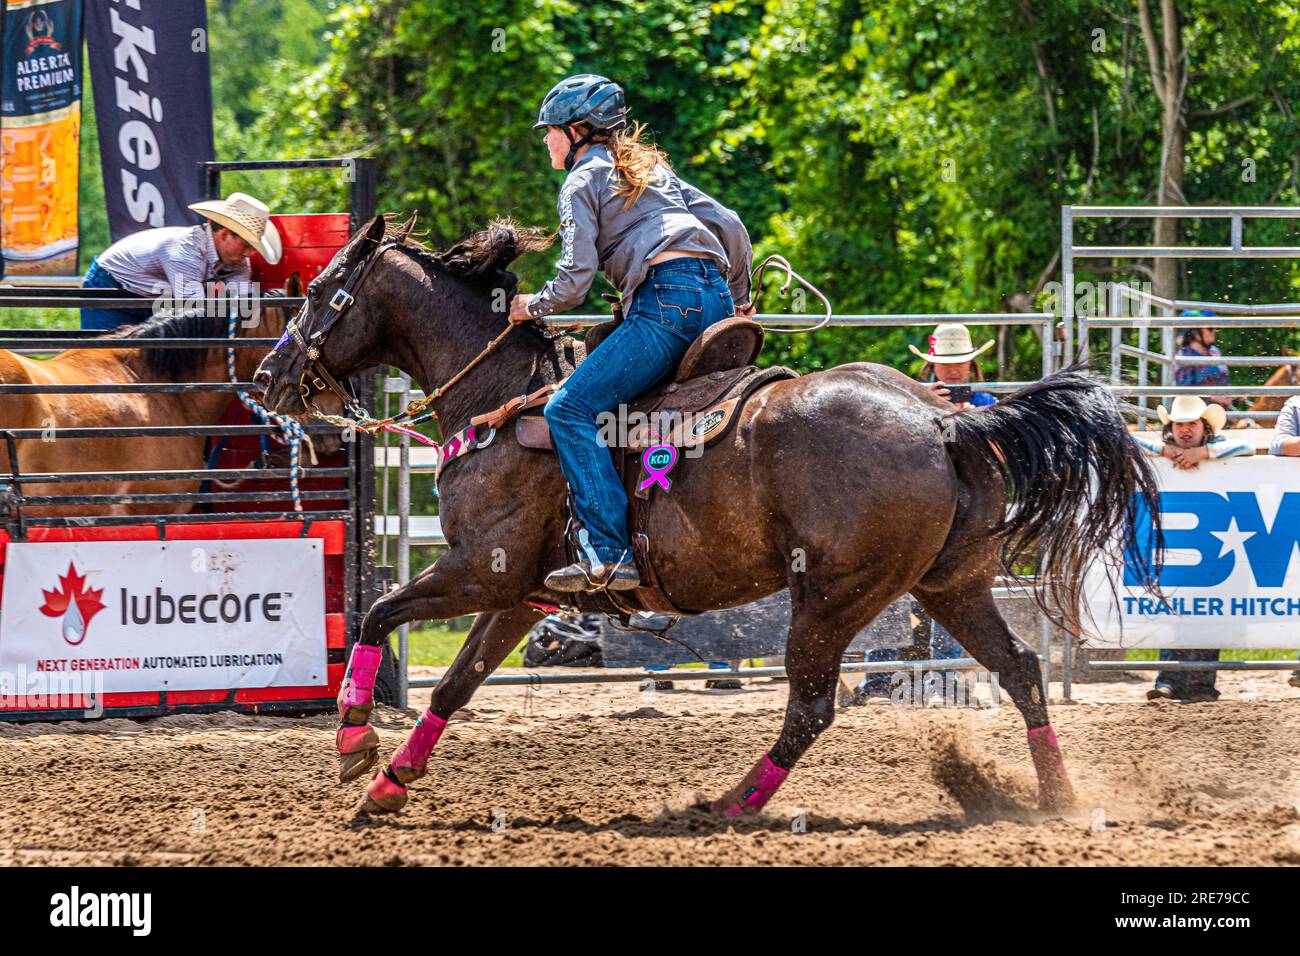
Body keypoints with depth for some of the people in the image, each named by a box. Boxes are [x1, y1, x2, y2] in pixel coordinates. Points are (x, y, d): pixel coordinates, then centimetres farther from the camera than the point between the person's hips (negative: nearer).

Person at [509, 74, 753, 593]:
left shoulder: (582, 181, 5)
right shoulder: (653, 168, 28)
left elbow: (575, 278, -5)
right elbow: (730, 226, 27)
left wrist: (532, 307, 14)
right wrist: (739, 297, 40)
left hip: (665, 302, -9)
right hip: (714, 297, 9)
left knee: (569, 409, -12)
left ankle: (610, 555, -25)